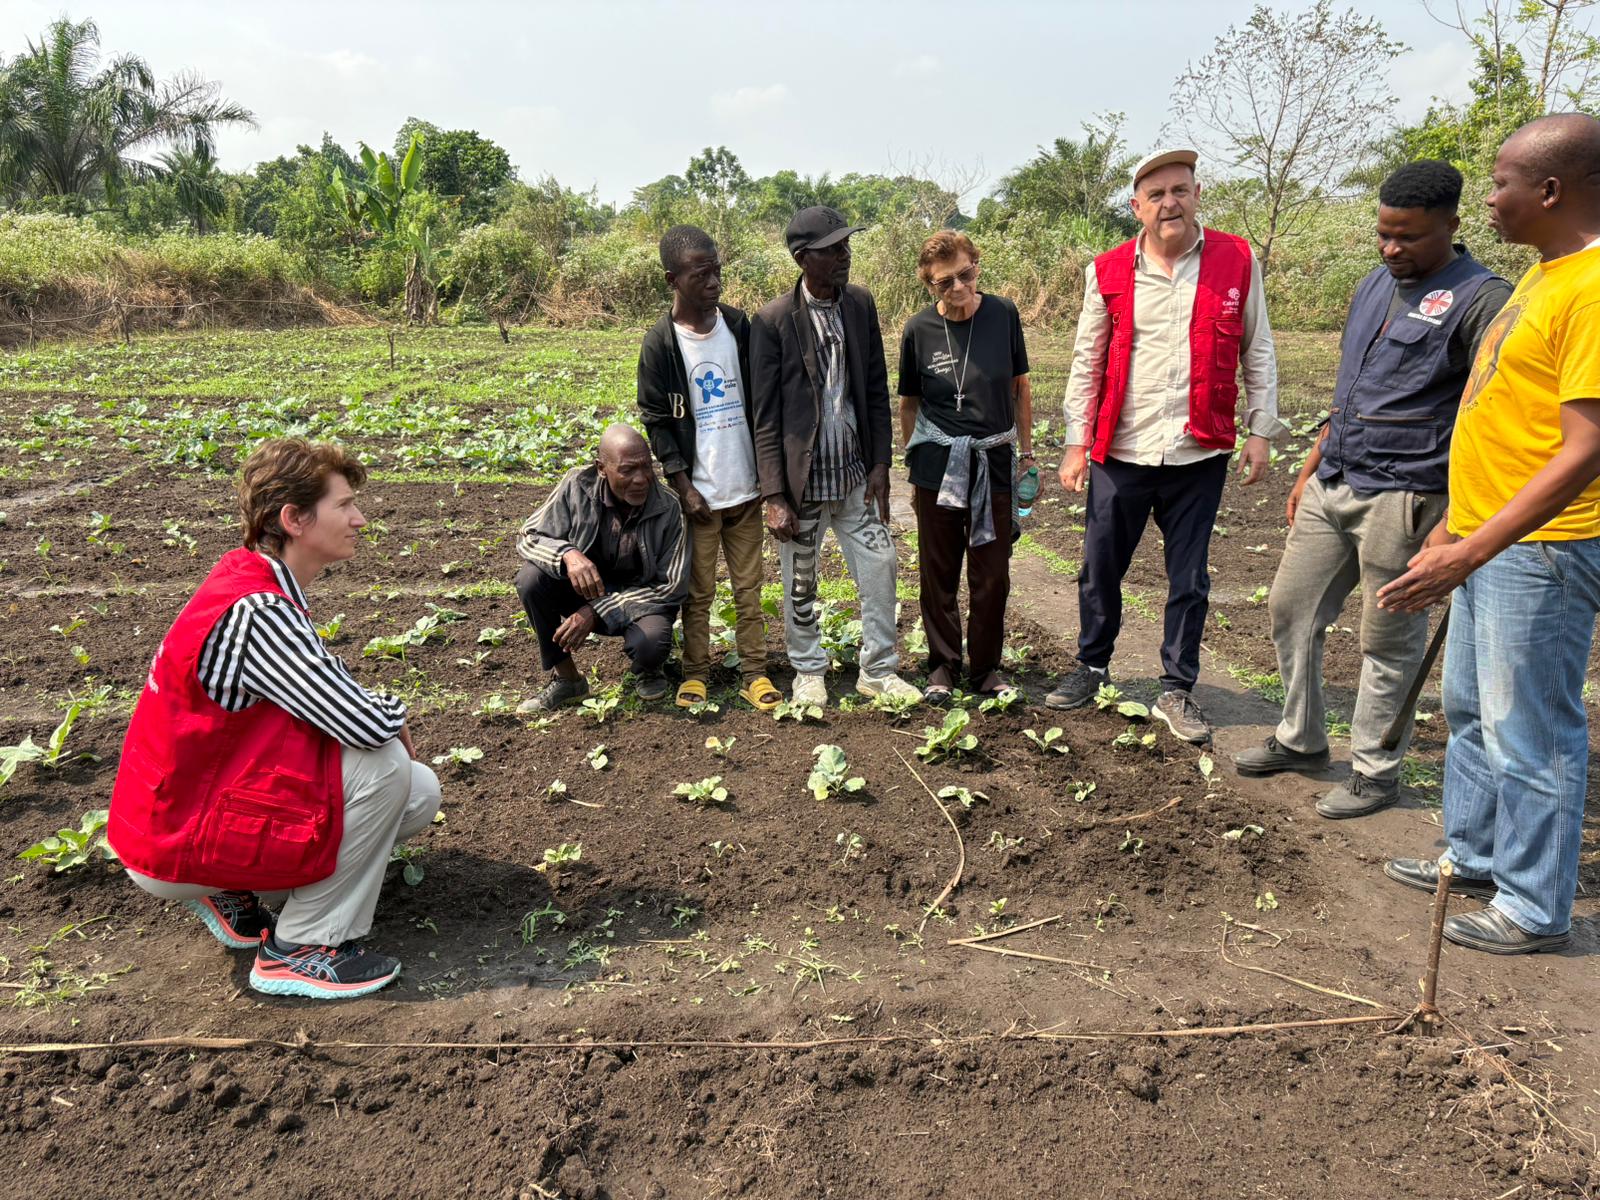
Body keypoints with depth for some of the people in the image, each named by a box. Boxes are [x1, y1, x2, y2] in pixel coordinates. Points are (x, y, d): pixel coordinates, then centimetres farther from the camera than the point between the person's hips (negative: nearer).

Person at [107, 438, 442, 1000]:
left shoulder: (250, 579, 2)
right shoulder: (256, 612, -28)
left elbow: (329, 690, 12)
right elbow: (366, 724, -31)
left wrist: (382, 716, -5)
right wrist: (396, 714, -8)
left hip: (201, 795, 9)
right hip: (176, 848, -9)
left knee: (420, 793, 4)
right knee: (384, 765, -24)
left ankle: (235, 891, 13)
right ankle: (299, 952, -8)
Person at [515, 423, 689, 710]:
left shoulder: (667, 509, -20)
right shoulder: (578, 486, -17)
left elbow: (671, 587, -16)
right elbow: (530, 537, -11)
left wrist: (597, 612, -23)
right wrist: (568, 554, -36)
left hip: (640, 597, -2)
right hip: (584, 588, 2)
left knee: (652, 642, -35)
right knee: (531, 578, -26)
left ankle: (647, 671, 7)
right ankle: (565, 679, -6)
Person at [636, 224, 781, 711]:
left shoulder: (739, 325, 2)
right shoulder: (660, 342, -7)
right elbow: (657, 421, -4)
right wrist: (685, 486, -8)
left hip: (745, 487, 3)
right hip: (697, 492, -2)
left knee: (749, 587, 10)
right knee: (698, 590, 8)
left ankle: (755, 671, 19)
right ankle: (695, 671, 21)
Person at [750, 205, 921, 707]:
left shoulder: (860, 303, 2)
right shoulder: (773, 321, -11)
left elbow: (877, 391, 7)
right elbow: (766, 417, -11)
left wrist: (880, 464, 2)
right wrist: (774, 497, -13)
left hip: (855, 474, 4)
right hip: (803, 480, -4)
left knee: (880, 567, 6)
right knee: (801, 583, 9)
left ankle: (878, 670, 23)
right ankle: (808, 671, 30)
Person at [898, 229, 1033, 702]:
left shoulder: (1002, 314, -3)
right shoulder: (919, 330, -5)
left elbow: (1020, 386, 7)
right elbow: (909, 403, 6)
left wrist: (1026, 452, 8)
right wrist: (913, 471, 9)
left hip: (993, 463, 1)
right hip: (938, 467, -1)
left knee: (992, 574, 6)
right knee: (939, 573, 7)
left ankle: (986, 666, 23)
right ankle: (943, 664, 24)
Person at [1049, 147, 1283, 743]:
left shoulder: (1236, 261, 0)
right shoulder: (1108, 272, 1)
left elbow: (1257, 353, 6)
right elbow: (1087, 363, 5)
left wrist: (1260, 431, 2)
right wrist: (1077, 442, 1)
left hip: (1199, 453, 0)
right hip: (1122, 452, 1)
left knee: (1189, 578, 8)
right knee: (1100, 570, 11)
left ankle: (1177, 690, 22)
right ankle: (1092, 666, 32)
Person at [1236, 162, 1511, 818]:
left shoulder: (1481, 299, -11)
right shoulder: (1375, 285, 13)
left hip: (1402, 499, -8)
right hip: (1333, 487, 8)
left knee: (1388, 642, 3)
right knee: (1291, 607, 12)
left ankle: (1375, 771, 20)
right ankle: (1301, 739, 30)